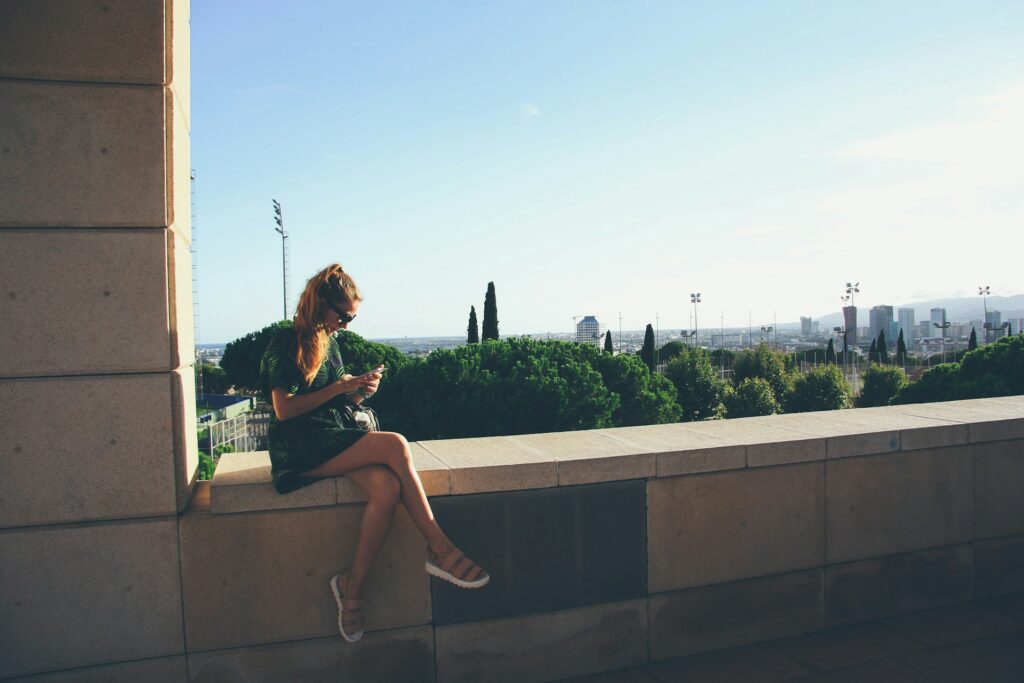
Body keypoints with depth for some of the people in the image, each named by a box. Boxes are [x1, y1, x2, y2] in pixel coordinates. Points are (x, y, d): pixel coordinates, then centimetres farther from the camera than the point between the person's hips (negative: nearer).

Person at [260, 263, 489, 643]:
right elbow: (284, 409, -12)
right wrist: (341, 386, -13)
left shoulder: (328, 342, 18)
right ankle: (438, 549, -21)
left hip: (333, 439, 7)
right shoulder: (286, 342, -4)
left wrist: (358, 391, 1)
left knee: (387, 487, -26)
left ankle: (352, 588, -16)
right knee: (395, 445, -28)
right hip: (299, 449, -7)